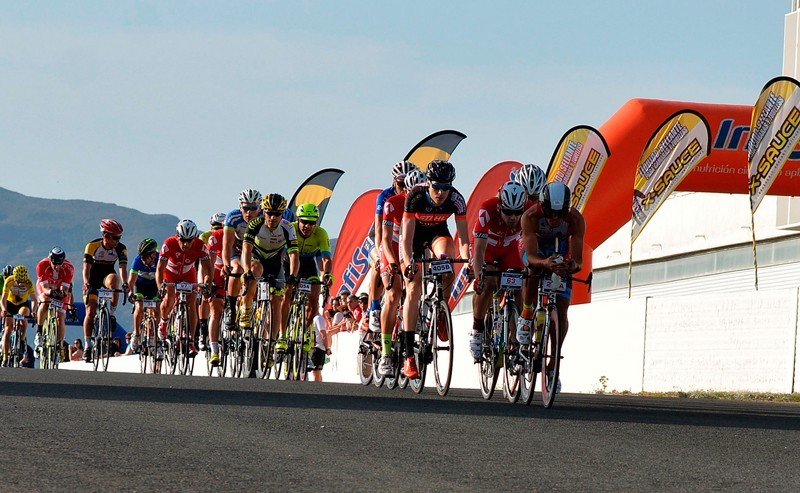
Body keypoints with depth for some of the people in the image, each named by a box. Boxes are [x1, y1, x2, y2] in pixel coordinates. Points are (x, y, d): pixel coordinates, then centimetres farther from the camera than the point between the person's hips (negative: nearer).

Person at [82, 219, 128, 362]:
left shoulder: (121, 249, -16)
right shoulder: (92, 246, -22)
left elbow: (123, 268, -26)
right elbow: (86, 267, -28)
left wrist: (125, 284, -44)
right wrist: (86, 283, -45)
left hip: (107, 276, 1)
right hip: (93, 280, -1)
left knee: (114, 279, -36)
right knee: (91, 311, -11)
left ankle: (112, 314, -23)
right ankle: (87, 345, -5)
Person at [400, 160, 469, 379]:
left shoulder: (456, 200, -27)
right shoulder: (415, 197, -32)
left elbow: (463, 237, -26)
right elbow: (407, 237, -33)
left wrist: (467, 262, -42)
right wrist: (408, 263, -48)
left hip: (438, 232, 2)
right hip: (415, 233, -1)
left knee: (446, 257, -34)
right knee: (413, 291, -12)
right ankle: (409, 356, -10)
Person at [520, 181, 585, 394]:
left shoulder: (576, 220, -31)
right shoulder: (530, 216, -34)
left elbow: (577, 258, -32)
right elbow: (531, 256, -39)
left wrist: (572, 265, -56)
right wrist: (545, 262, -60)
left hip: (561, 253, 1)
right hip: (537, 250, -1)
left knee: (561, 310, -10)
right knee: (533, 271, -36)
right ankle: (526, 316, -12)